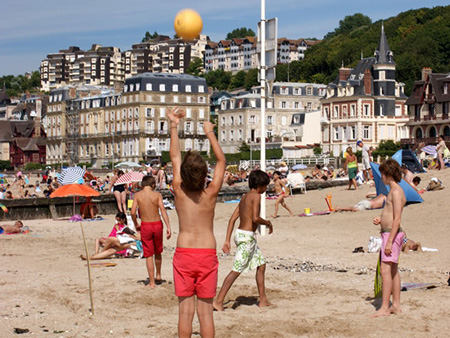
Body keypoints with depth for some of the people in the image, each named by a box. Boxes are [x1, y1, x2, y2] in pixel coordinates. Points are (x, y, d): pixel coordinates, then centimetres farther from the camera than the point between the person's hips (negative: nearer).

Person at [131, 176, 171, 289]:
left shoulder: (137, 195, -2)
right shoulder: (157, 195, -3)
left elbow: (133, 212, -9)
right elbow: (163, 210, -12)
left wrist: (136, 224, 8)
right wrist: (168, 227, -14)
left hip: (145, 226, -1)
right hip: (157, 224, 1)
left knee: (149, 255, 4)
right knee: (158, 252, 22)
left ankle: (152, 282, 3)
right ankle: (158, 276, 36)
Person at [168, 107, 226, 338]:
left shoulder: (179, 192, -5)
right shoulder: (211, 194, -6)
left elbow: (175, 157, 6)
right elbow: (221, 161, 6)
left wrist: (174, 126, 12)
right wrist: (210, 133, 13)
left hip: (183, 254, 0)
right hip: (207, 254, 0)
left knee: (185, 309, 4)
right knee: (205, 310, 4)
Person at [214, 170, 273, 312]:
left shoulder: (244, 197, 14)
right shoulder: (256, 196, -11)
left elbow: (232, 218, 11)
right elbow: (255, 218, -24)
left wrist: (227, 240, 10)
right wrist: (268, 223, -4)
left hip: (240, 233, 10)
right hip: (247, 236, -10)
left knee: (261, 264, 18)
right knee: (236, 271, -8)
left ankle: (263, 300, 23)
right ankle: (218, 301, -7)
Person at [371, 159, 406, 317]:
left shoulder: (396, 192, -16)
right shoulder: (394, 191, 15)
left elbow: (397, 219, -22)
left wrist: (389, 241, -24)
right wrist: (381, 220, 9)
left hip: (392, 233, -11)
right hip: (389, 233, 11)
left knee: (386, 270, -12)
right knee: (393, 270, 13)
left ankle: (384, 308, -13)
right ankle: (396, 305, 19)